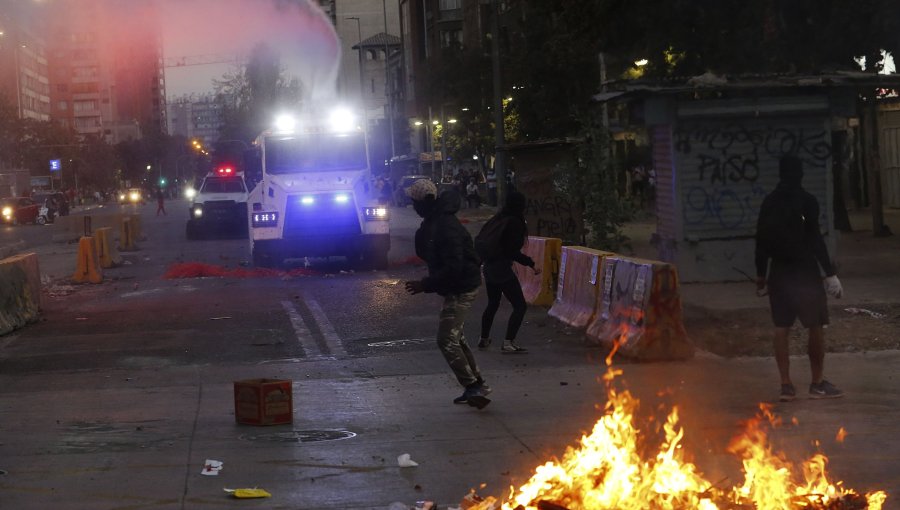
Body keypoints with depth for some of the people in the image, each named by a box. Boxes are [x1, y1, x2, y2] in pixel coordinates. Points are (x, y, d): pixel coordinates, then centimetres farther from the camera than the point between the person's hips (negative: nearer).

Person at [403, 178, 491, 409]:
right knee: (455, 337, 19)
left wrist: (425, 284, -27)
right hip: (457, 287, 11)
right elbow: (425, 255, 12)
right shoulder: (433, 222, 6)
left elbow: (453, 267, -30)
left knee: (447, 340, -12)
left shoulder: (446, 227, -26)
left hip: (461, 288, -11)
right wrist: (422, 236, -7)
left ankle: (473, 387, -12)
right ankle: (476, 385, 26)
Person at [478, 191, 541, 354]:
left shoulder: (497, 219, 9)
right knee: (520, 305, -3)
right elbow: (513, 252, -19)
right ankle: (508, 343, -10)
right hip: (502, 268, -9)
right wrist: (531, 265, -15)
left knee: (492, 304, 24)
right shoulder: (514, 222, -15)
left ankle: (484, 339, 31)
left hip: (489, 266, 9)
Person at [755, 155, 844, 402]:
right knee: (816, 327, 3)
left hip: (779, 271, 5)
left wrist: (761, 275, 16)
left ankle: (786, 385, 3)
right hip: (805, 270, -5)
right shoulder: (806, 201, -9)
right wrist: (830, 274, -11)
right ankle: (818, 383, 6)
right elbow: (815, 240, -13)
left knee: (781, 329, 5)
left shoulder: (769, 203, 6)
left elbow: (761, 241, 8)